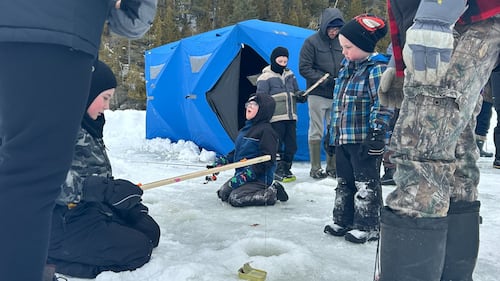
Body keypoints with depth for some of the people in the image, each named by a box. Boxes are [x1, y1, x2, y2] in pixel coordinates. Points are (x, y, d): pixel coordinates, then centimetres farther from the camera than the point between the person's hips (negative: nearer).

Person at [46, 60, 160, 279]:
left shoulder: (87, 125, 14)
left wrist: (132, 205, 11)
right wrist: (106, 189, -32)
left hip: (88, 209, 9)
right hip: (59, 222, -9)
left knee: (150, 231, 3)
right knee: (137, 248, -13)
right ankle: (53, 260, -7)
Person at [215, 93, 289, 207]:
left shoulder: (266, 130, -14)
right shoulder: (246, 129, 14)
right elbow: (237, 152, 25)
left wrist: (247, 174, -25)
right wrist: (225, 159, 7)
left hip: (259, 177, -10)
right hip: (242, 175, 10)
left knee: (235, 199, -23)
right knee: (223, 193, 4)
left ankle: (272, 193, -7)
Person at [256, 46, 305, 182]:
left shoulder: (290, 75, 16)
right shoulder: (265, 77, -3)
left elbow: (295, 91, 24)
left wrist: (300, 95, 0)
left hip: (290, 116, 6)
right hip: (276, 118, -6)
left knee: (291, 145, 8)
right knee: (276, 145, -1)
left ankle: (285, 168, 22)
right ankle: (277, 170, 10)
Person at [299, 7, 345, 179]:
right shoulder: (312, 42, -6)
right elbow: (304, 68, -8)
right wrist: (325, 80, -14)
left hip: (336, 95, 4)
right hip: (317, 94, -4)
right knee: (316, 132, 3)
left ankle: (332, 167, 20)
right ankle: (315, 168, 12)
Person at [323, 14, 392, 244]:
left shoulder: (377, 68, -13)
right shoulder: (346, 67, 13)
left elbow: (382, 104, -18)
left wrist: (376, 134, -22)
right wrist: (332, 133, 19)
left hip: (364, 139, -8)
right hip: (342, 138, 9)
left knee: (366, 183, 3)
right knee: (344, 181, 16)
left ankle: (367, 226, 15)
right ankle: (343, 221, 28)